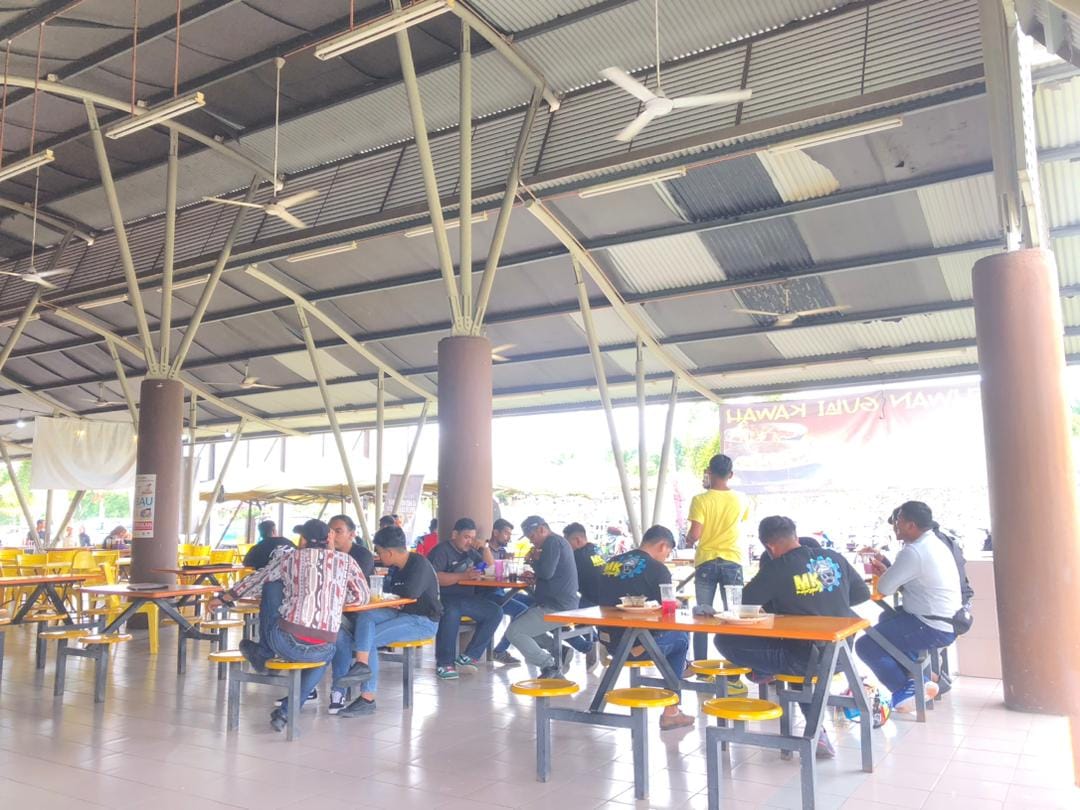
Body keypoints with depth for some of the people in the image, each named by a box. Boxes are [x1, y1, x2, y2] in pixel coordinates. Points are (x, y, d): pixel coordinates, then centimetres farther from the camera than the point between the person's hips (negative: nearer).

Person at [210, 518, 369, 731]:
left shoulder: (289, 556, 9)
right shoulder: (346, 561, 8)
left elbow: (254, 581, 20)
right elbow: (362, 597, 14)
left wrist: (222, 598, 35)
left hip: (286, 642, -1)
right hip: (321, 649, 1)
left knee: (272, 584, 22)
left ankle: (263, 653, 30)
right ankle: (287, 712, 26)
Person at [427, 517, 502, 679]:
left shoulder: (470, 551, 18)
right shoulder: (442, 550, -7)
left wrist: (485, 547, 9)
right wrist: (462, 576, -28)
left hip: (466, 598, 8)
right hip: (444, 598, -7)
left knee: (495, 612, -12)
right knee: (451, 613, -39)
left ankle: (468, 658, -9)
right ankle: (444, 664, -26)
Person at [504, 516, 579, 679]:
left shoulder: (552, 542, -13)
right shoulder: (560, 542, 19)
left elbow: (546, 572, -24)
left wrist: (535, 561, -4)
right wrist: (535, 577, 7)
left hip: (555, 608, -11)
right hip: (564, 605, 11)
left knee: (513, 632, -11)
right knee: (522, 625, 25)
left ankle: (549, 666, -8)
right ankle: (559, 650, 13)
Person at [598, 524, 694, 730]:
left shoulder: (611, 563, 8)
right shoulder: (657, 569, -9)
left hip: (609, 642, 7)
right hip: (638, 645, -6)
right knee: (681, 638, 20)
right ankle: (670, 712, 20)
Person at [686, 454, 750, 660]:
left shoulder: (700, 500, -11)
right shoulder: (739, 500, 0)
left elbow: (694, 534, -17)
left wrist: (689, 540, 7)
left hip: (706, 562, -2)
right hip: (732, 562, 2)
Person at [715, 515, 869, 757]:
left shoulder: (776, 570, -11)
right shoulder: (834, 558, 3)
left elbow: (743, 602, -5)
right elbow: (862, 594, 13)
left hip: (805, 659, -6)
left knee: (724, 641, -4)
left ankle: (764, 672, 20)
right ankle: (817, 732, 29)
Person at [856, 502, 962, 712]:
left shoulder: (914, 551, -22)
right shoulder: (934, 544, 10)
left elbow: (884, 588, -18)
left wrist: (884, 573, 3)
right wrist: (886, 568, 5)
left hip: (933, 629, -10)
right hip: (947, 622, 10)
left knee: (865, 646, -8)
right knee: (888, 619, 30)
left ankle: (905, 691, 5)